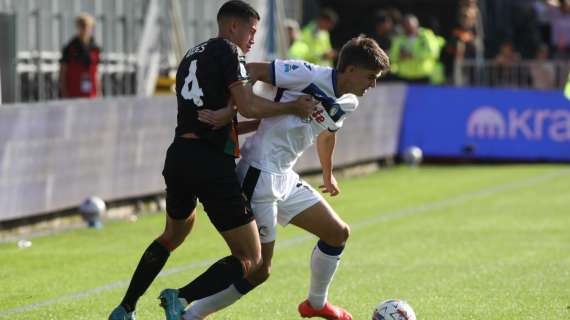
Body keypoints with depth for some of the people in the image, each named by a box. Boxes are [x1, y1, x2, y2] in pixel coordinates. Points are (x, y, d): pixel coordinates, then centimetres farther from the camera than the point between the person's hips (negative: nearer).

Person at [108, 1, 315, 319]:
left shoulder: (192, 55, 21)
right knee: (250, 260, -3)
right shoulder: (228, 51, -3)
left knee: (172, 237, 34)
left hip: (179, 155, 8)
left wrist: (261, 124, 23)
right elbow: (248, 105, -14)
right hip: (212, 162, -8)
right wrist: (293, 107, -3)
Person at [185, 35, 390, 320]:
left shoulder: (347, 104, 9)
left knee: (338, 233, 15)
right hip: (259, 176, -9)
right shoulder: (308, 75, -18)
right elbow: (251, 71, -17)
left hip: (285, 179, 9)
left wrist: (328, 175, 43)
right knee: (259, 270, -8)